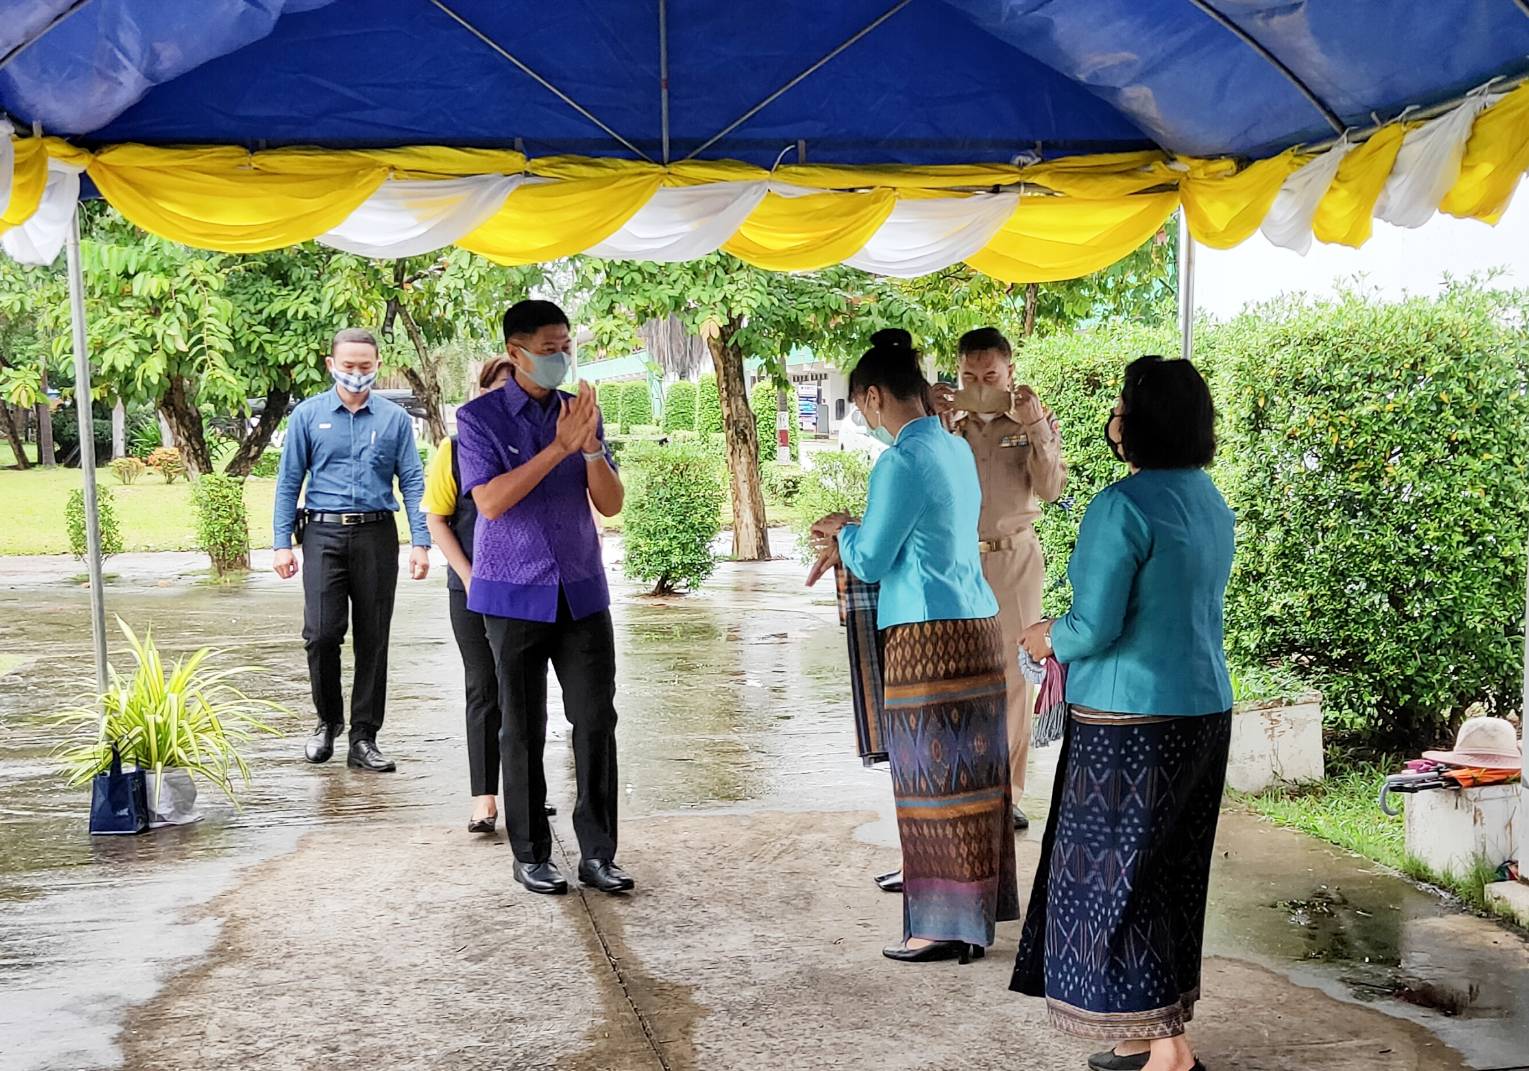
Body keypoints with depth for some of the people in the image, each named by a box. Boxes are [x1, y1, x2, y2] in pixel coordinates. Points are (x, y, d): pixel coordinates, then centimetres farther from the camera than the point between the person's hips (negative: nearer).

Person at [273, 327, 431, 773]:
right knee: (321, 633, -9)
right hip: (324, 534, -1)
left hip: (376, 535, 1)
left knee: (373, 639, 4)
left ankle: (363, 738, 13)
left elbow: (412, 482, 4)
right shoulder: (308, 415, 5)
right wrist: (283, 543, -1)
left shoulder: (394, 418, 6)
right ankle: (328, 719, 16)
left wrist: (421, 543, -5)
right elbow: (289, 481, 6)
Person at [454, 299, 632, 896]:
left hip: (583, 592, 3)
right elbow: (491, 500, -16)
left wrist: (591, 446, -14)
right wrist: (560, 447, -19)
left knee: (596, 721, 1)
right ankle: (531, 856, 17)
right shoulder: (479, 418, -3)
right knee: (522, 730, 5)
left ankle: (597, 853, 10)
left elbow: (611, 504, 4)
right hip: (515, 595, -3)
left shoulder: (580, 412, 8)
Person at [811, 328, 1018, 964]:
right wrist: (849, 538, 21)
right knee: (972, 770, 14)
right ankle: (977, 908, 25)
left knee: (936, 776, -1)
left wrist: (843, 534, 8)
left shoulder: (901, 464, -16)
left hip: (928, 636, -9)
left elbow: (871, 562, -11)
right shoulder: (958, 450, 12)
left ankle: (947, 926, 7)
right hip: (978, 624, 9)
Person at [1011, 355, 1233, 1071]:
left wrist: (1046, 638, 1)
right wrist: (1074, 656, 21)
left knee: (1116, 877, 3)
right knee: (1171, 875, 16)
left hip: (1132, 723, -9)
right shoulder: (1211, 502, 10)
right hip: (1204, 711, 9)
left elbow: (1093, 628, -21)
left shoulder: (1123, 507, -18)